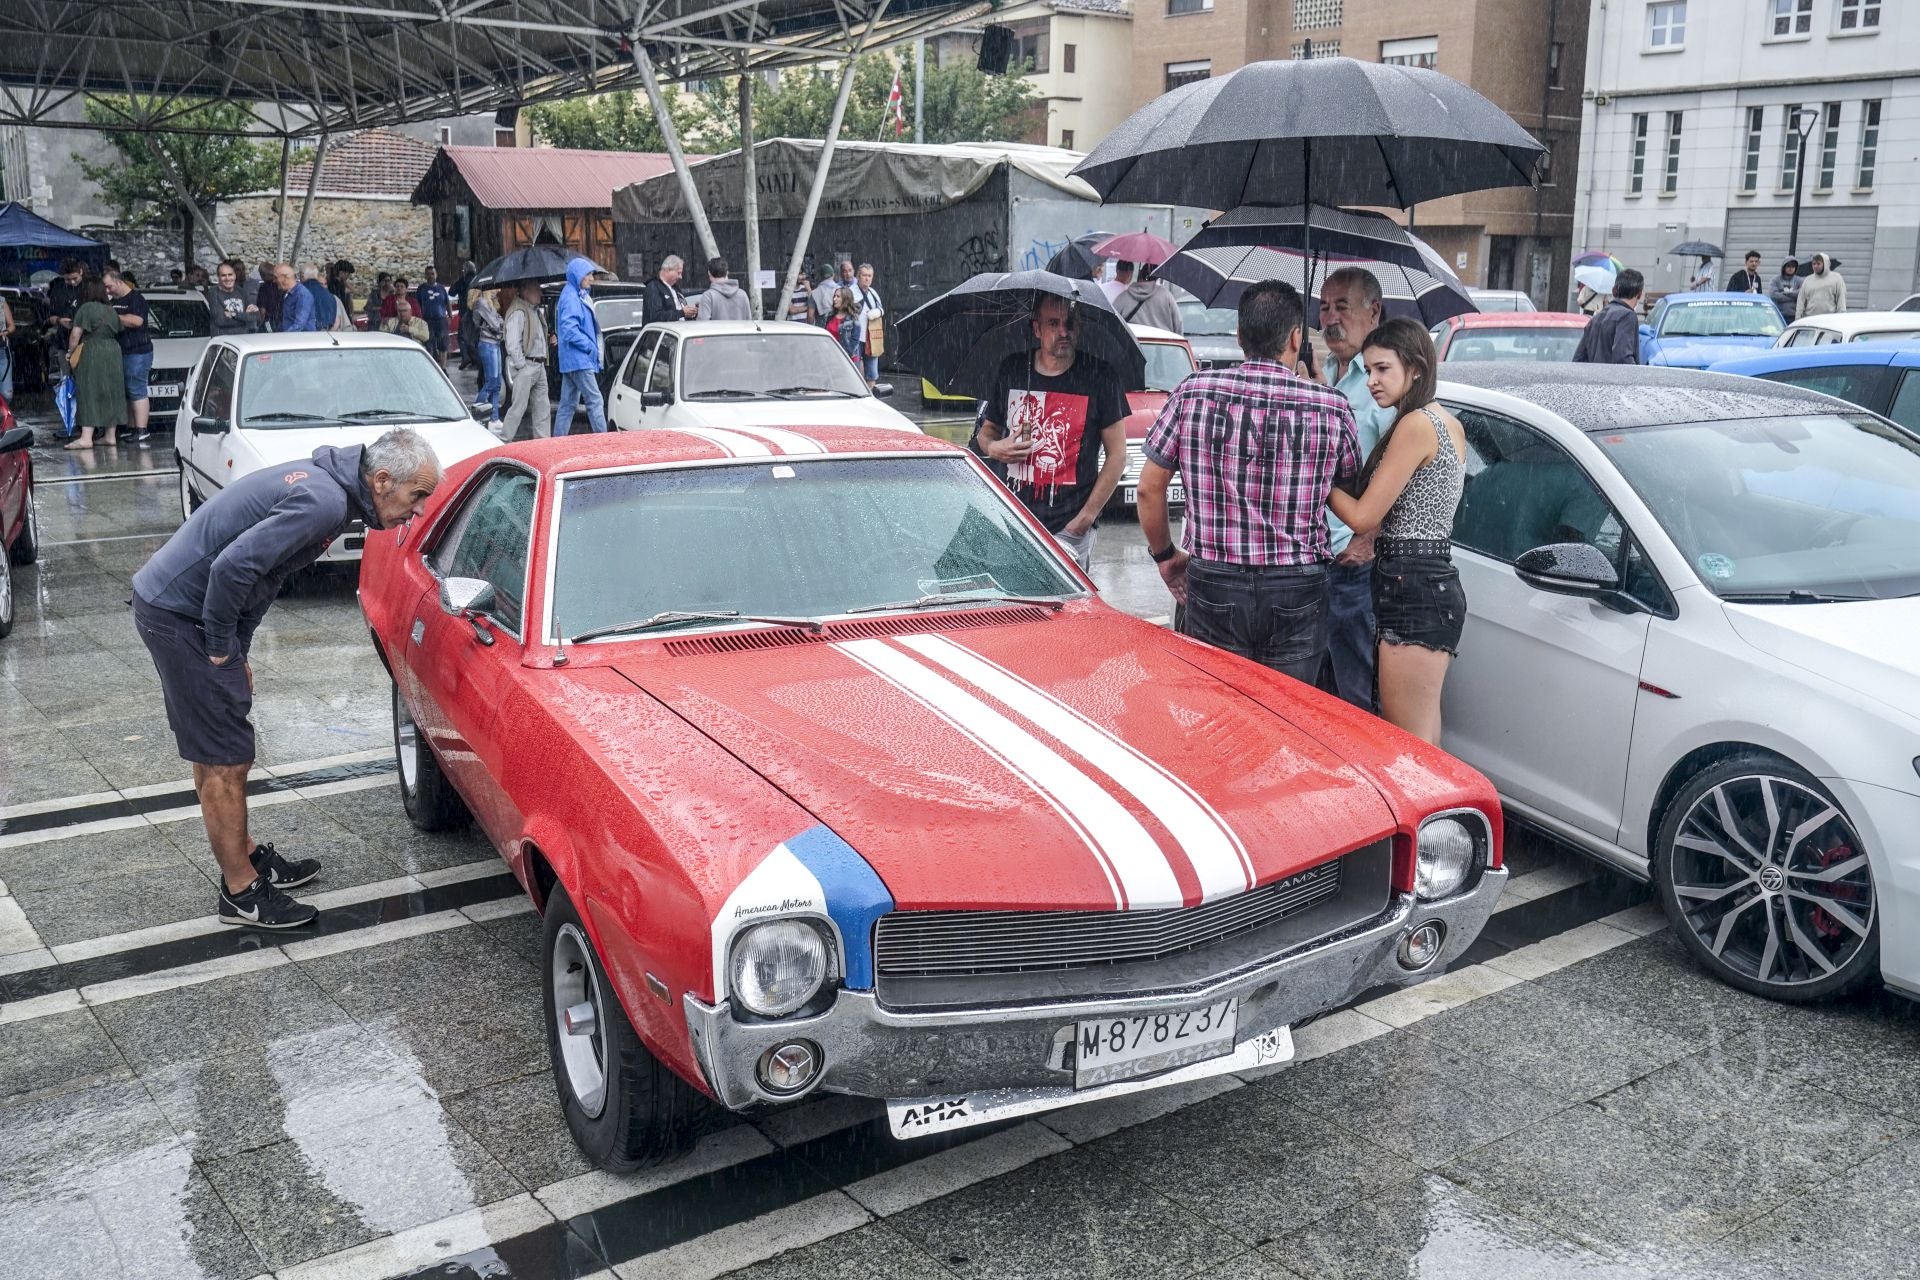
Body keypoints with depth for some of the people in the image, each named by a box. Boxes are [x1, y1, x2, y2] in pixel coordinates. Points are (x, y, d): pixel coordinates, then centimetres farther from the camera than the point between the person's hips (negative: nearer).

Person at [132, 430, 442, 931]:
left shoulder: (326, 481, 9)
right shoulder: (324, 503, -23)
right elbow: (232, 567, -30)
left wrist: (237, 654, 14)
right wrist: (222, 650, -16)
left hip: (169, 601, 10)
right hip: (179, 614, -10)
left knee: (214, 753, 20)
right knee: (226, 759, -2)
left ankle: (247, 856, 34)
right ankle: (241, 893, 9)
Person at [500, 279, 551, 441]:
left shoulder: (535, 311, 17)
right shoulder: (518, 312, -13)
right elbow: (512, 344, -19)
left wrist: (542, 363, 14)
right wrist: (522, 366, -19)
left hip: (539, 366, 9)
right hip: (525, 367, -9)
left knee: (543, 407, 10)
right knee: (518, 407, -8)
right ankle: (504, 440, -1)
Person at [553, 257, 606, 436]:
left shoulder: (579, 295, 18)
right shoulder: (571, 297, -13)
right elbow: (569, 330, -22)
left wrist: (593, 347, 12)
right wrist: (591, 347, -15)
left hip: (570, 361, 10)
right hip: (579, 360, -10)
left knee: (568, 404, 11)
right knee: (595, 401, -11)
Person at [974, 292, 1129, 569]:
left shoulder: (1099, 377, -3)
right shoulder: (1011, 370, 7)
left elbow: (1117, 456, -2)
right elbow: (987, 429, 21)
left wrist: (1085, 517, -8)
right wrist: (993, 448, -4)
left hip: (1069, 529, -3)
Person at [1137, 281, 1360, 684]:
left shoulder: (1192, 394, -4)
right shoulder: (1332, 407, -5)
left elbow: (1150, 488, 1)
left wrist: (1164, 554, 16)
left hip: (1213, 585, 0)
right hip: (1298, 591, 0)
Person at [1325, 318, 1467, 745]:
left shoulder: (1415, 424, -14)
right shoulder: (1448, 423, 15)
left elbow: (1363, 516, -13)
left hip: (1412, 589, -10)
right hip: (1437, 582, 10)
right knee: (1425, 739, 16)